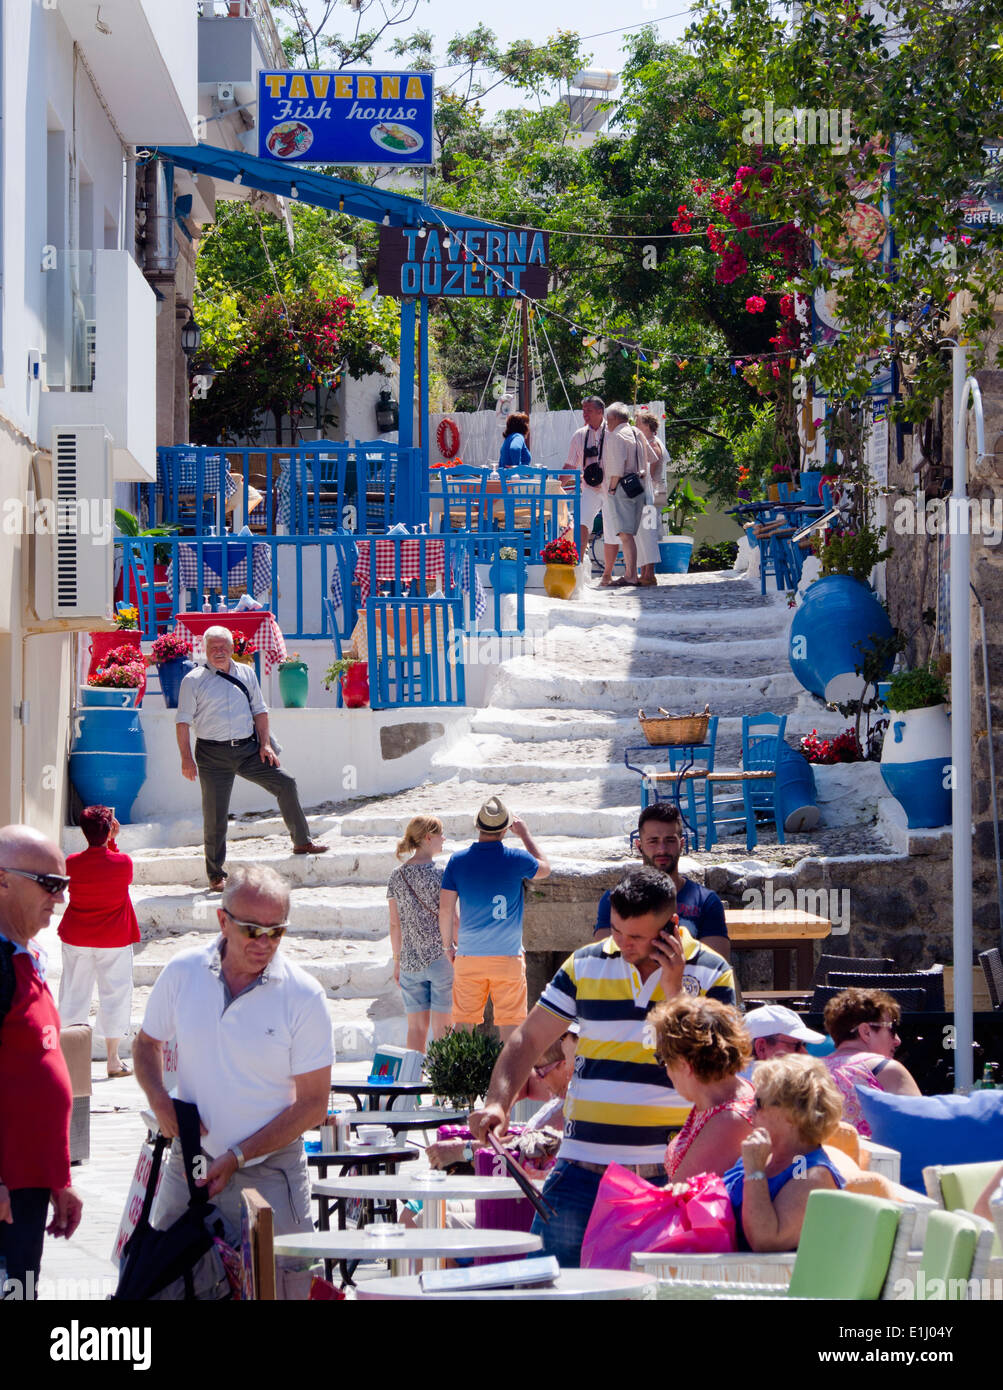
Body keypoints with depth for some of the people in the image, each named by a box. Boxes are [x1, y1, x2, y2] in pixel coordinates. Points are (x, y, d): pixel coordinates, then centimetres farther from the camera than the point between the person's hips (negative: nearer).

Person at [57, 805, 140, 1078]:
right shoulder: (123, 862, -15)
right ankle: (112, 1059, 8)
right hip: (114, 941, -2)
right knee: (114, 994, 6)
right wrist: (112, 841, 1)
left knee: (74, 994, 11)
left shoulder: (72, 863, -11)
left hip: (76, 939, 2)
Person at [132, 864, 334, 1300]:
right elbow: (147, 1043, 16)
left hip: (269, 1174, -3)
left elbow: (313, 1104, -7)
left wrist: (238, 1156, -13)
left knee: (278, 1289, -4)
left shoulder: (303, 995, -10)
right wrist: (160, 1101, -4)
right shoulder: (182, 974, -2)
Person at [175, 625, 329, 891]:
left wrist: (264, 745, 5)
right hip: (213, 754, -4)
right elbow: (183, 721, -3)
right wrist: (186, 759, -11)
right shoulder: (194, 680, -2)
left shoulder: (246, 674, 11)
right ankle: (215, 875, 8)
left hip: (248, 749, 4)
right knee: (215, 815, -2)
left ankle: (301, 842, 12)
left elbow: (259, 710, 16)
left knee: (285, 784, -4)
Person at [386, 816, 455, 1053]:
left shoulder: (398, 875, 4)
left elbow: (395, 924, 8)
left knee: (416, 1027, 9)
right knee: (442, 1028, 1)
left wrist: (397, 960, 17)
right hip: (440, 958, -5)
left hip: (411, 960, 5)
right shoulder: (438, 875, -10)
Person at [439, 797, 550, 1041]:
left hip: (468, 957, 2)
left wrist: (448, 946, 14)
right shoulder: (516, 859, -7)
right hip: (508, 957, -2)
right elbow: (544, 869, 16)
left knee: (463, 1023, 8)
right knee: (509, 1024, 3)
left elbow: (445, 910, 0)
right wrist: (524, 833, 24)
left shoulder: (458, 861, -2)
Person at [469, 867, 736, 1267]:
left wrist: (675, 992, -12)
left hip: (669, 1173, -2)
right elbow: (528, 1039, 10)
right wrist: (498, 1102, -6)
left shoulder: (712, 974, 1)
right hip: (583, 1167, 2)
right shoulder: (586, 965, 7)